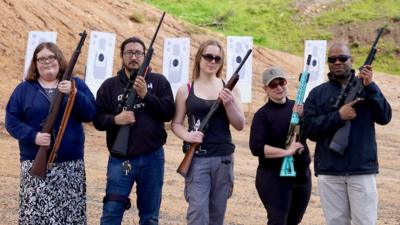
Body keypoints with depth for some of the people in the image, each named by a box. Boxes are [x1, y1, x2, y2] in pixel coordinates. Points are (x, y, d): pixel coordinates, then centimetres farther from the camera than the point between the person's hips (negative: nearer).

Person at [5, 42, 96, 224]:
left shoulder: (76, 84, 10)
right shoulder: (24, 89, 7)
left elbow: (90, 114, 0)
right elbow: (11, 121, 1)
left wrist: (73, 94, -15)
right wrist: (33, 136, -15)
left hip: (71, 163, 1)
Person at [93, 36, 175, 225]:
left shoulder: (158, 81, 4)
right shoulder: (109, 86, 4)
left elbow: (169, 112, -6)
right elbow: (98, 119, 1)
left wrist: (146, 95, -17)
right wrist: (115, 119, -19)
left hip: (152, 158, 1)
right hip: (120, 159, -1)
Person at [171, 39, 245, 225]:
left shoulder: (229, 88, 6)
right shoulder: (186, 90, 3)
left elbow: (240, 125, 3)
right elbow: (176, 123, 5)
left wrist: (228, 104, -14)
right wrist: (187, 135, -16)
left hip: (223, 158, 2)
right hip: (197, 158, -2)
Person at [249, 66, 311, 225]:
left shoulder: (297, 107, 7)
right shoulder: (262, 114, -7)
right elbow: (256, 147, -17)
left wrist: (303, 116, -18)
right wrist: (286, 152, -23)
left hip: (302, 175, 5)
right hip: (274, 177, -5)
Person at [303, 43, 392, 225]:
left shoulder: (366, 88, 8)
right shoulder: (318, 94, 8)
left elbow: (384, 117, -4)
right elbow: (310, 129, -2)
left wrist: (370, 87, -15)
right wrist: (338, 116, -15)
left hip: (362, 170, -1)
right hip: (329, 172, 1)